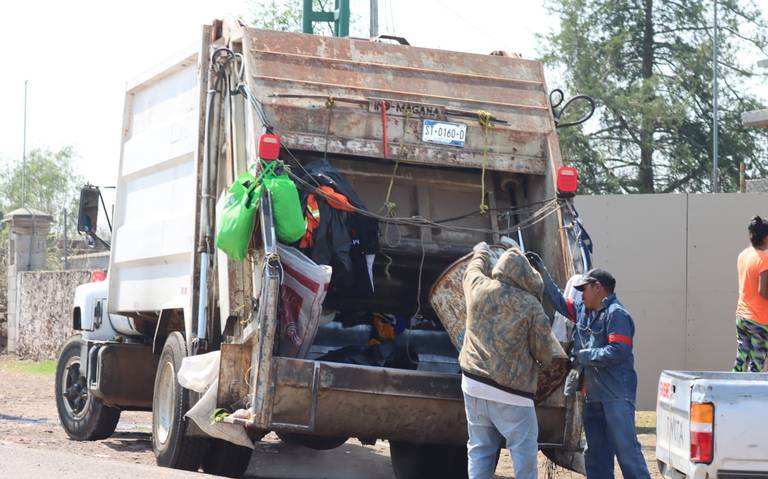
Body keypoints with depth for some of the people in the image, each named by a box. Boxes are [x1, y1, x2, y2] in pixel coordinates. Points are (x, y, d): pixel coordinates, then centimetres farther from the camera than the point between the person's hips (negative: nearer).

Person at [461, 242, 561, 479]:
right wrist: (545, 358, 19)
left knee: (480, 447, 10)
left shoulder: (479, 288, 2)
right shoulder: (532, 307, -9)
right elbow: (544, 354, -4)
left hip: (473, 382, 5)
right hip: (510, 392, -5)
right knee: (524, 450, 1)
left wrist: (481, 252, 48)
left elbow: (474, 270, 28)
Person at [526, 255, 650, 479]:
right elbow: (559, 301, 31)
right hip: (593, 394, 9)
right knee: (595, 455, 12)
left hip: (616, 395, -9)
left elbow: (619, 351, -21)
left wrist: (583, 355, -13)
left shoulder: (616, 314, -11)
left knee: (626, 449, -12)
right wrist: (543, 273, 27)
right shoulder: (583, 310, 15)